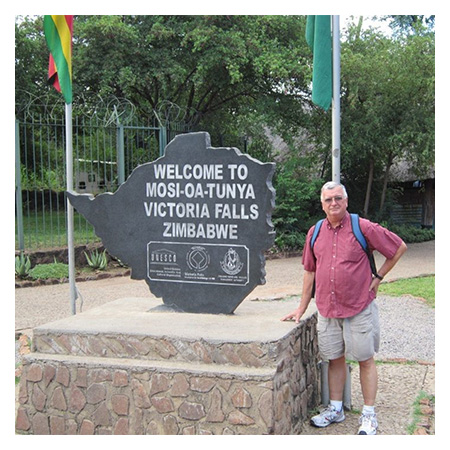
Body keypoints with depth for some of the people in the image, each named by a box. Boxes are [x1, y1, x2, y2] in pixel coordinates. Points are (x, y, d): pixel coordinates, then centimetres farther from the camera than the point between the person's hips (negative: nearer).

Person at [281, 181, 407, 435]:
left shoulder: (363, 228, -8)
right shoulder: (315, 233, 6)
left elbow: (399, 247, 2)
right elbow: (310, 271, 14)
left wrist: (378, 277, 0)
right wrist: (302, 309, 14)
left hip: (359, 309, -4)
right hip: (328, 310, 4)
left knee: (366, 360, 4)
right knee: (335, 359, 13)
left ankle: (369, 415, 14)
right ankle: (335, 409, 27)